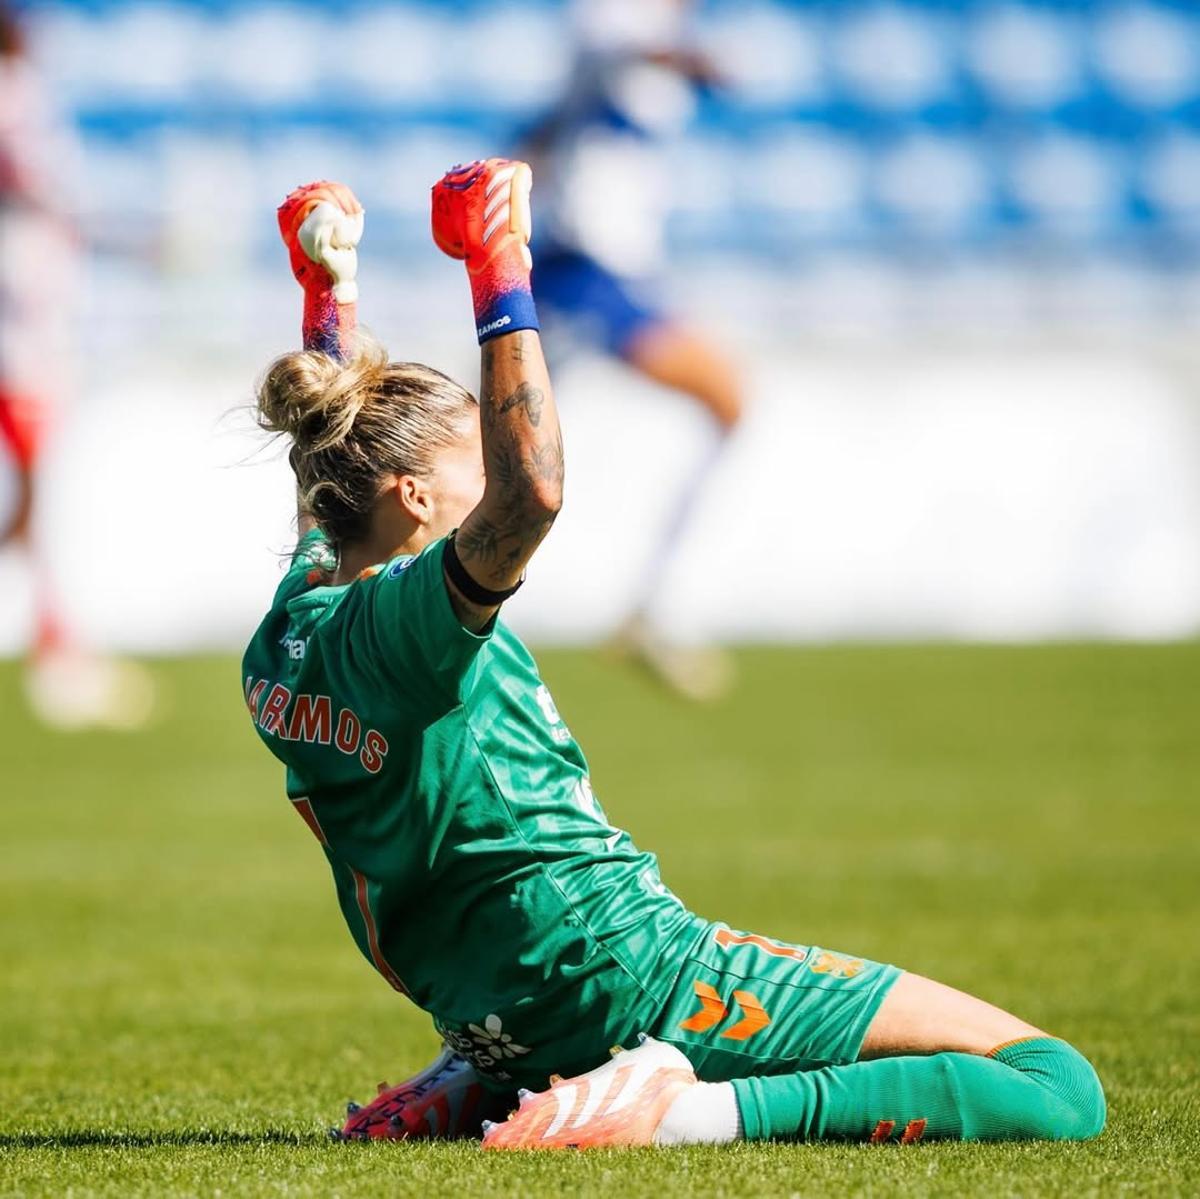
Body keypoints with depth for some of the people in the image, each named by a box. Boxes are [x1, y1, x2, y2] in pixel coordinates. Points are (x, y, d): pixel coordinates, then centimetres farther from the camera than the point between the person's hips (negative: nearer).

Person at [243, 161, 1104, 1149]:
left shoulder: (284, 641, 5)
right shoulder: (399, 626, -19)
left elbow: (339, 447, 26)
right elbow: (532, 488, -39)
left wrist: (331, 286, 32)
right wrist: (500, 271, -33)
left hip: (490, 1015, 9)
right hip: (629, 966, -9)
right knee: (1059, 1088, -14)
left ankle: (475, 1085, 18)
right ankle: (691, 1112, -23)